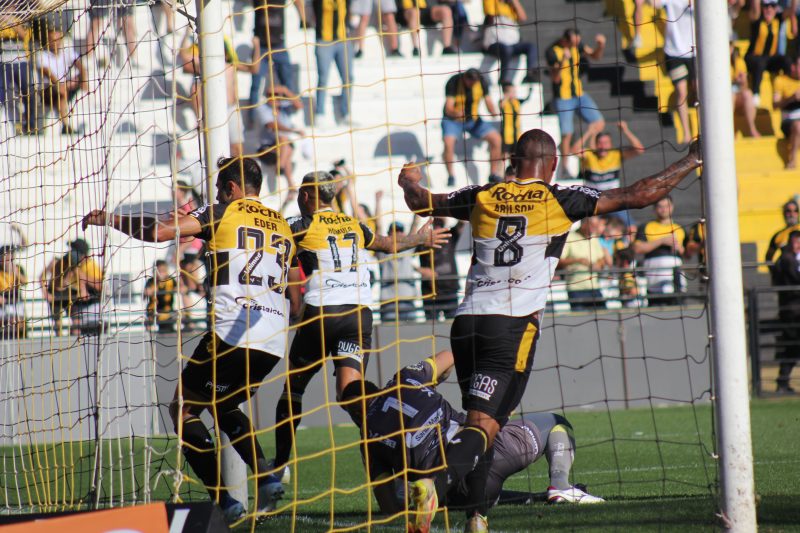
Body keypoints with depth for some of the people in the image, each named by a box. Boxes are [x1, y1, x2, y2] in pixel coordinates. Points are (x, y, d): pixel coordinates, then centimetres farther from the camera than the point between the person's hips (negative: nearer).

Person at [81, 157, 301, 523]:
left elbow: (159, 231, -7)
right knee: (223, 407, 29)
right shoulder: (282, 228, 20)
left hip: (233, 333, -7)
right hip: (273, 342, 7)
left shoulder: (223, 214, 3)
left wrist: (110, 219, 6)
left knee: (183, 409, 8)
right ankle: (265, 476, 5)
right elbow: (295, 303, 22)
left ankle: (224, 502, -6)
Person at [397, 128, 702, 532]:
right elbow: (639, 196, 6)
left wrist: (409, 182, 52)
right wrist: (691, 162, 18)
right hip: (513, 324, -4)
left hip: (466, 321, 4)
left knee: (479, 419, 17)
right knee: (483, 426, -10)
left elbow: (421, 203, 29)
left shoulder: (483, 197, 13)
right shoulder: (561, 200, 4)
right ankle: (435, 484, -35)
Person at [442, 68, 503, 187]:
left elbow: (488, 101, -5)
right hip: (453, 119, -4)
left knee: (496, 138, -13)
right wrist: (456, 113, -50)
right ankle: (451, 176, -15)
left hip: (473, 119, 4)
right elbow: (448, 109, -27)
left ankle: (494, 174, 0)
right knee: (449, 142, -32)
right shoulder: (453, 82, -21)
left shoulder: (481, 82, -9)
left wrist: (493, 111, -28)